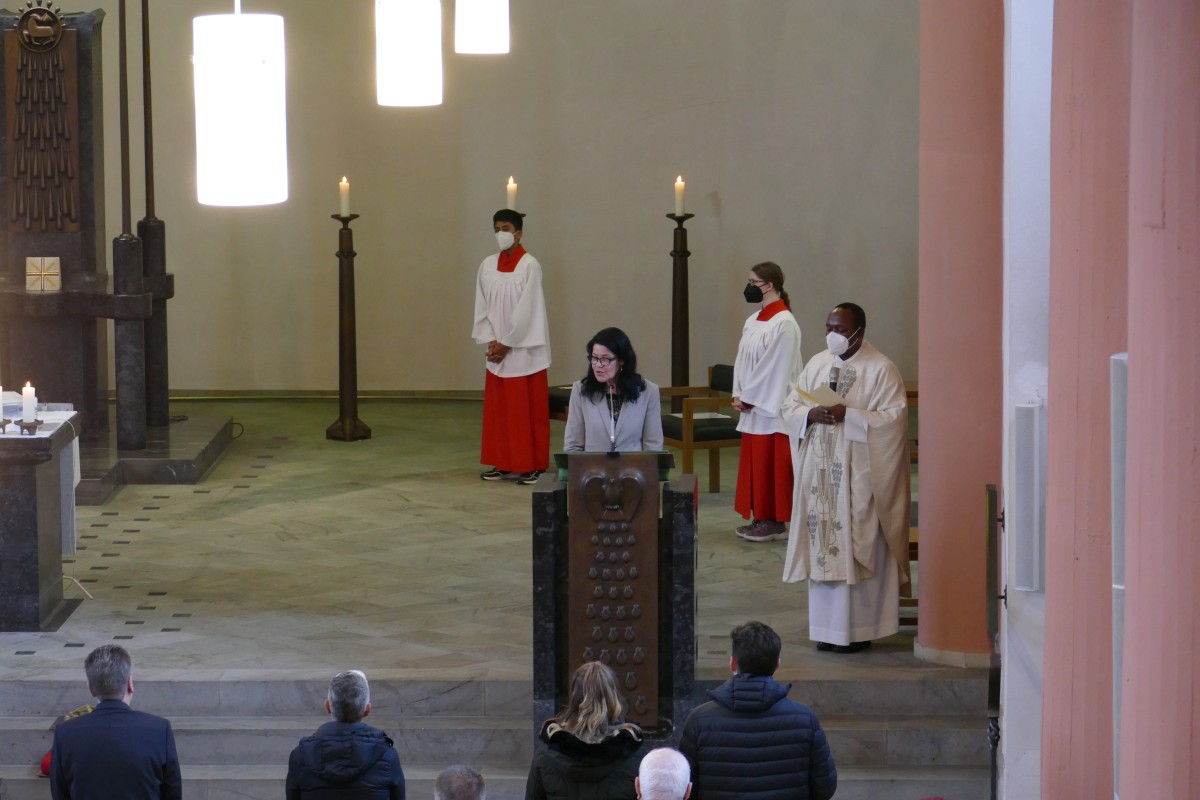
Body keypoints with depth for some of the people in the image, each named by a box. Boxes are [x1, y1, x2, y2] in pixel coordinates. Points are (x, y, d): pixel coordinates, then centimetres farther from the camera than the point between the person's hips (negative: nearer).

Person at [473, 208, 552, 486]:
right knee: (498, 408, 6)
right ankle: (503, 463, 13)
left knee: (528, 409, -2)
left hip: (523, 349, -5)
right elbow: (482, 307, 7)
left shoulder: (530, 265, -10)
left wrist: (506, 344, -12)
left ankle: (531, 466, 2)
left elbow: (527, 310, -13)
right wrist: (491, 342, -4)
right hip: (497, 349, 5)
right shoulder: (487, 265, 6)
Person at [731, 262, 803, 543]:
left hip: (771, 407, -9)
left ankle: (775, 522, 3)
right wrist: (739, 394, 1)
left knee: (771, 464, -3)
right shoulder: (753, 321, 11)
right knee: (754, 463, 10)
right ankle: (761, 518, 16)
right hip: (752, 405, 9)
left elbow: (774, 368, -17)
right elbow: (742, 360, 13)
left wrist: (747, 398, -13)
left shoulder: (784, 324, -15)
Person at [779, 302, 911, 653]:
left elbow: (894, 417, -13)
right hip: (820, 471, 5)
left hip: (858, 475, -5)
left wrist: (849, 415, -20)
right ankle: (827, 627, 13)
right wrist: (811, 414, -10)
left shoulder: (881, 369, -5)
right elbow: (790, 407, 12)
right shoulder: (817, 364, 12)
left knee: (856, 548, -4)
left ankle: (857, 629, 2)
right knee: (822, 547, 5)